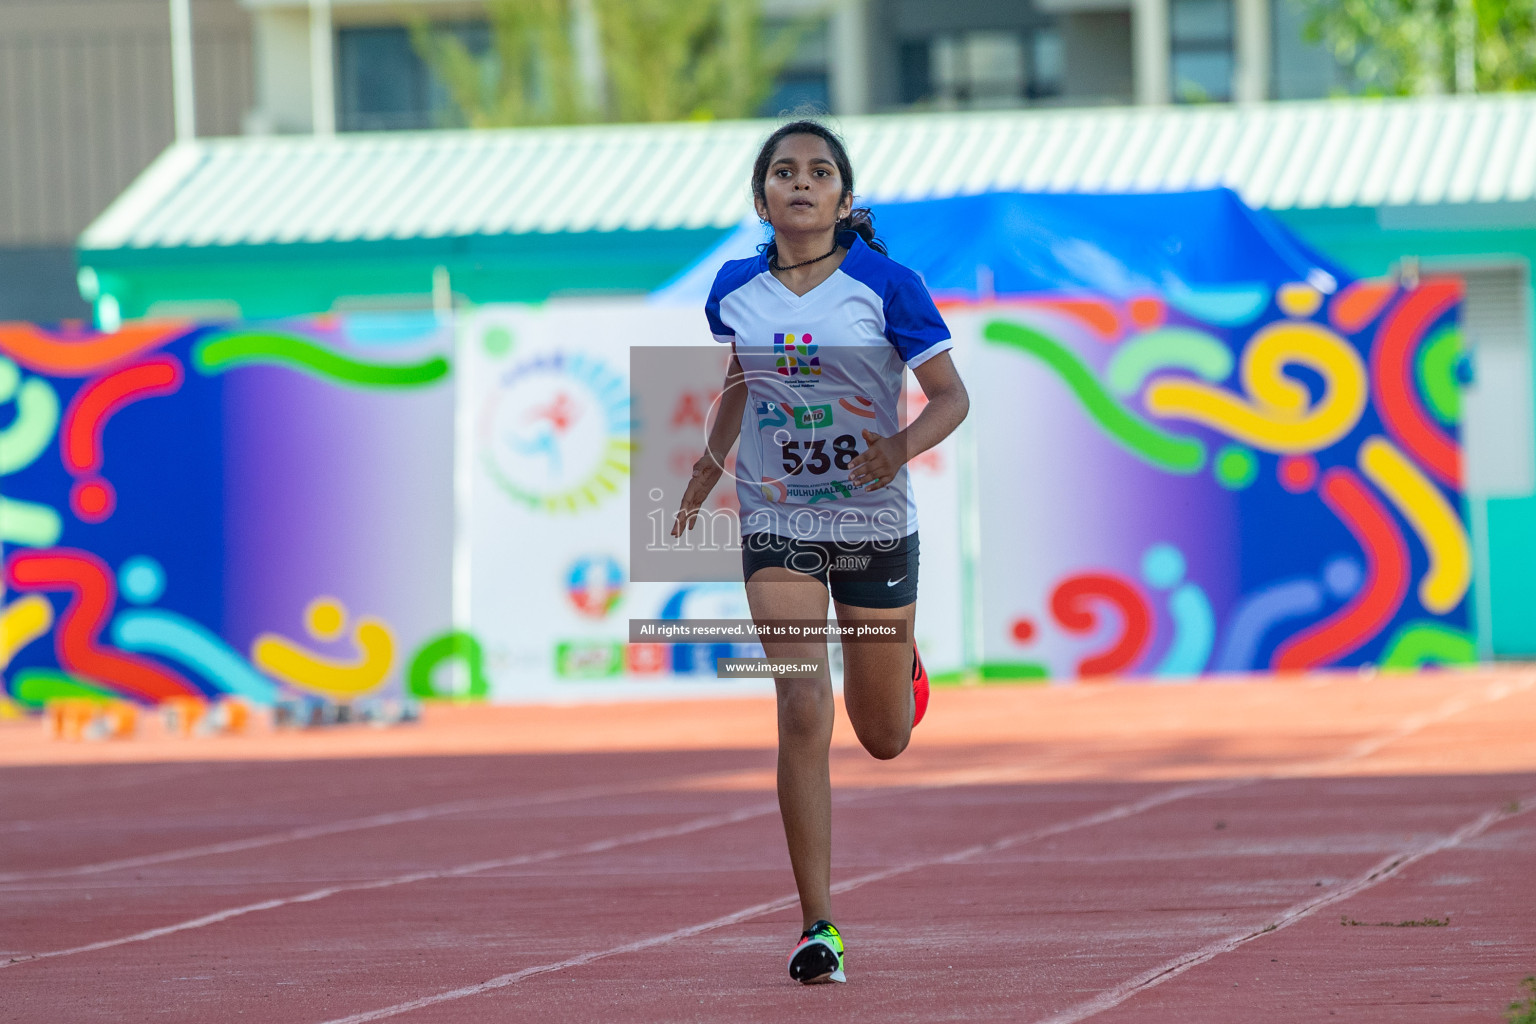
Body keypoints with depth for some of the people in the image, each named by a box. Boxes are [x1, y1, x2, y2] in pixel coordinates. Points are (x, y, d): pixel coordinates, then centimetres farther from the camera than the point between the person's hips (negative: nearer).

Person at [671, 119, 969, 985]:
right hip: (777, 524, 1)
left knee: (884, 739, 14)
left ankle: (901, 659, 54)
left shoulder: (886, 286, -10)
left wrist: (903, 447, -25)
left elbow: (952, 396, -7)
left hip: (875, 524, -1)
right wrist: (707, 469, 16)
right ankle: (818, 927, -13)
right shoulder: (735, 290, -1)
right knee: (804, 711, -16)